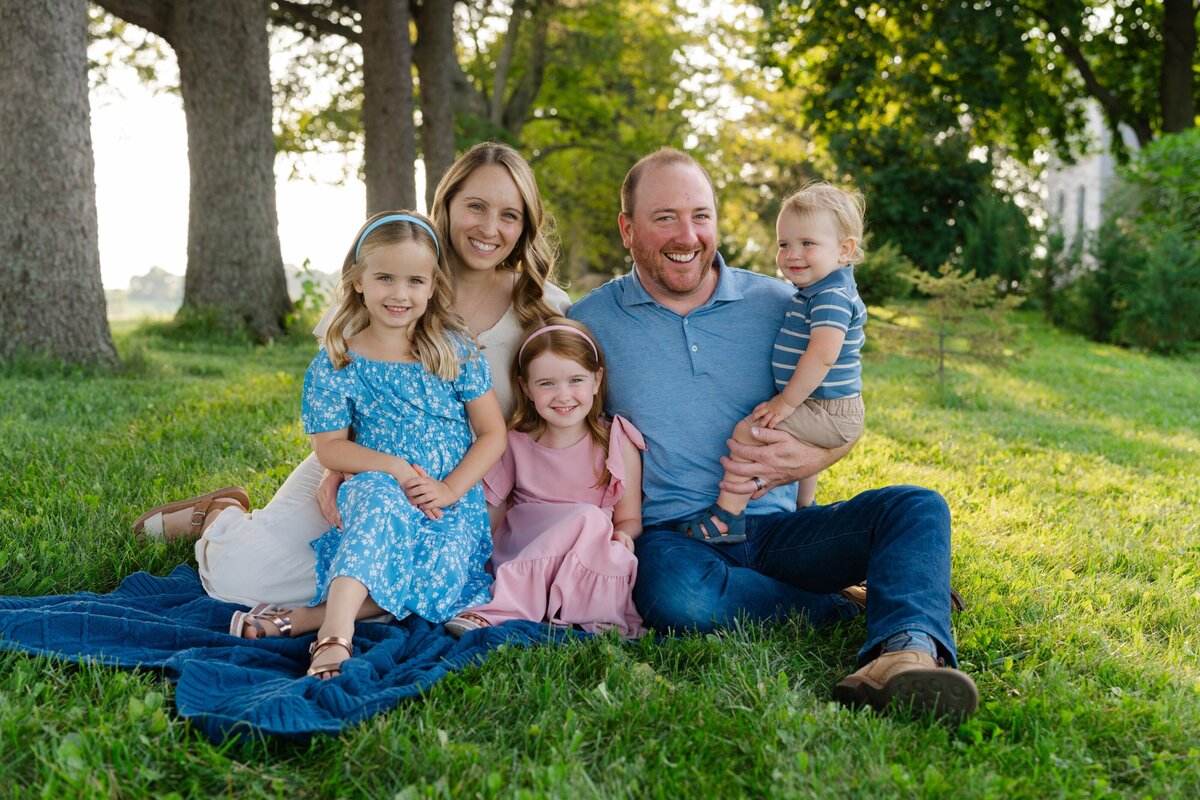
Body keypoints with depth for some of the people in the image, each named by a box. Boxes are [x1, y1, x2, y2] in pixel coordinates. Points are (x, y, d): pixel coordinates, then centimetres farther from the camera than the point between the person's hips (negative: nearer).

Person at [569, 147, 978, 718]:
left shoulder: (777, 305, 8)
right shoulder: (589, 322, 4)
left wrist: (807, 459, -12)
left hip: (772, 527, 3)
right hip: (669, 537, -2)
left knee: (916, 507, -19)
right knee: (676, 595, -37)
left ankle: (905, 653, -48)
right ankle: (850, 612, -15)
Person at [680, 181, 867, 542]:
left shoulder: (832, 296, -20)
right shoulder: (813, 293, 13)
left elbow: (822, 354, -30)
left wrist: (787, 401, -24)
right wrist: (787, 400, 13)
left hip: (828, 413, -11)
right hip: (825, 411, 11)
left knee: (748, 431, -18)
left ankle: (727, 516, -15)